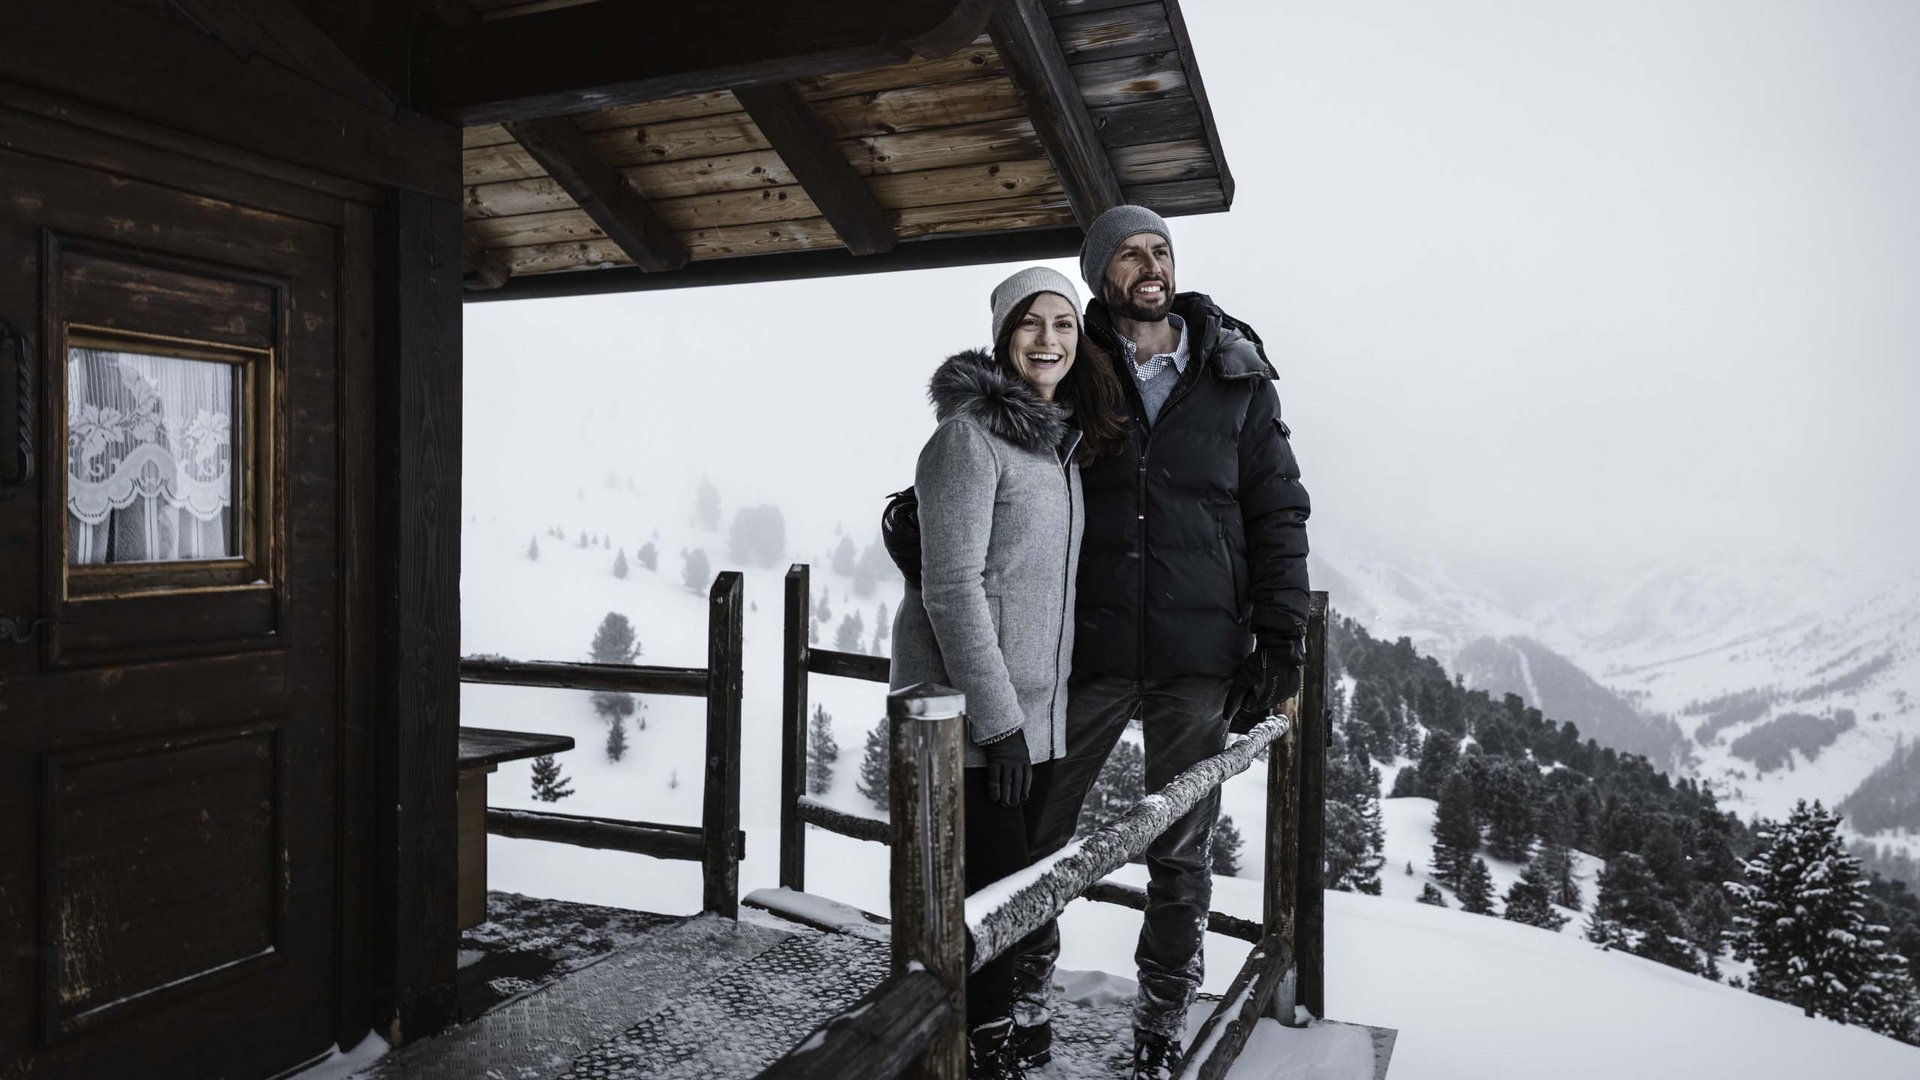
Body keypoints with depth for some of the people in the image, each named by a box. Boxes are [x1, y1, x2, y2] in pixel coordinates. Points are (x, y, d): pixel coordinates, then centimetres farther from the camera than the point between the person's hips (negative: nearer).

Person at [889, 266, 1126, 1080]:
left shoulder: (1062, 441, 13)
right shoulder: (972, 434, -12)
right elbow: (952, 585, -17)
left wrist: (1042, 712, 16)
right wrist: (998, 720, -19)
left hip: (1036, 713, 8)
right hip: (969, 716, -8)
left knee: (1019, 887, 14)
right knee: (992, 891, -3)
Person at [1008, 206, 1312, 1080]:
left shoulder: (1237, 378, 4)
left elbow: (1276, 513, 4)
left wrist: (1280, 644, -2)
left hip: (1199, 655, 1)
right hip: (1089, 649, 0)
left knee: (1182, 853, 9)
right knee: (1041, 831, 5)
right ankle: (1025, 997, 25)